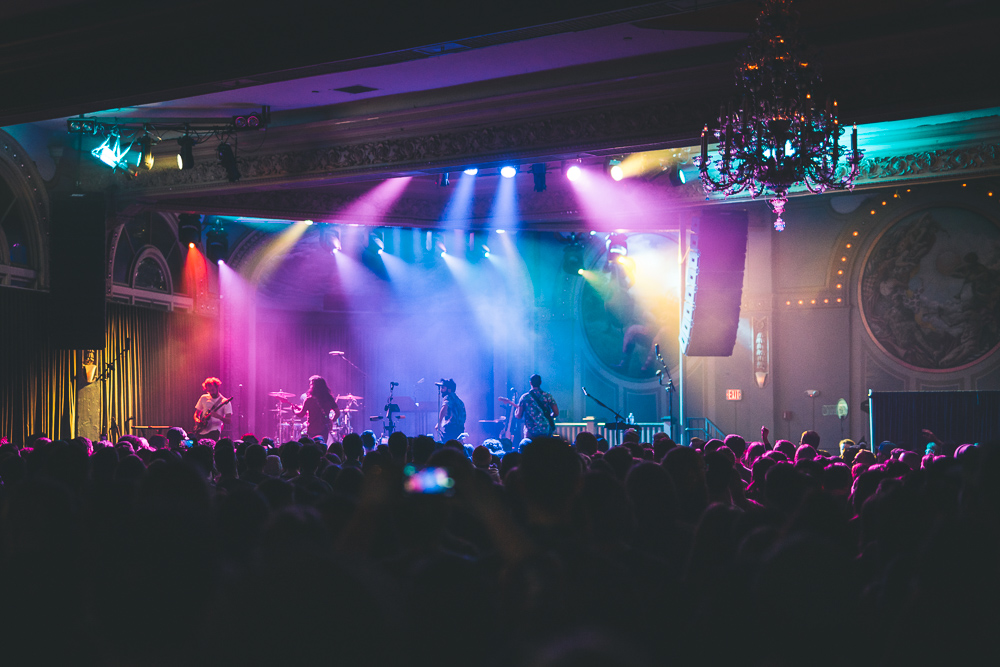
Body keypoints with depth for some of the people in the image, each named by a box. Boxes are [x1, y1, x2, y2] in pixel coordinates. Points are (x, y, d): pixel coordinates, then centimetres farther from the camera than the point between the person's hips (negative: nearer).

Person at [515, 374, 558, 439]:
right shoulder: (548, 396, 2)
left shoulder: (525, 398, -2)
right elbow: (556, 413, 2)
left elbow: (518, 416, 0)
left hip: (531, 432, -2)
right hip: (547, 431, 2)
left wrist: (517, 408, 21)